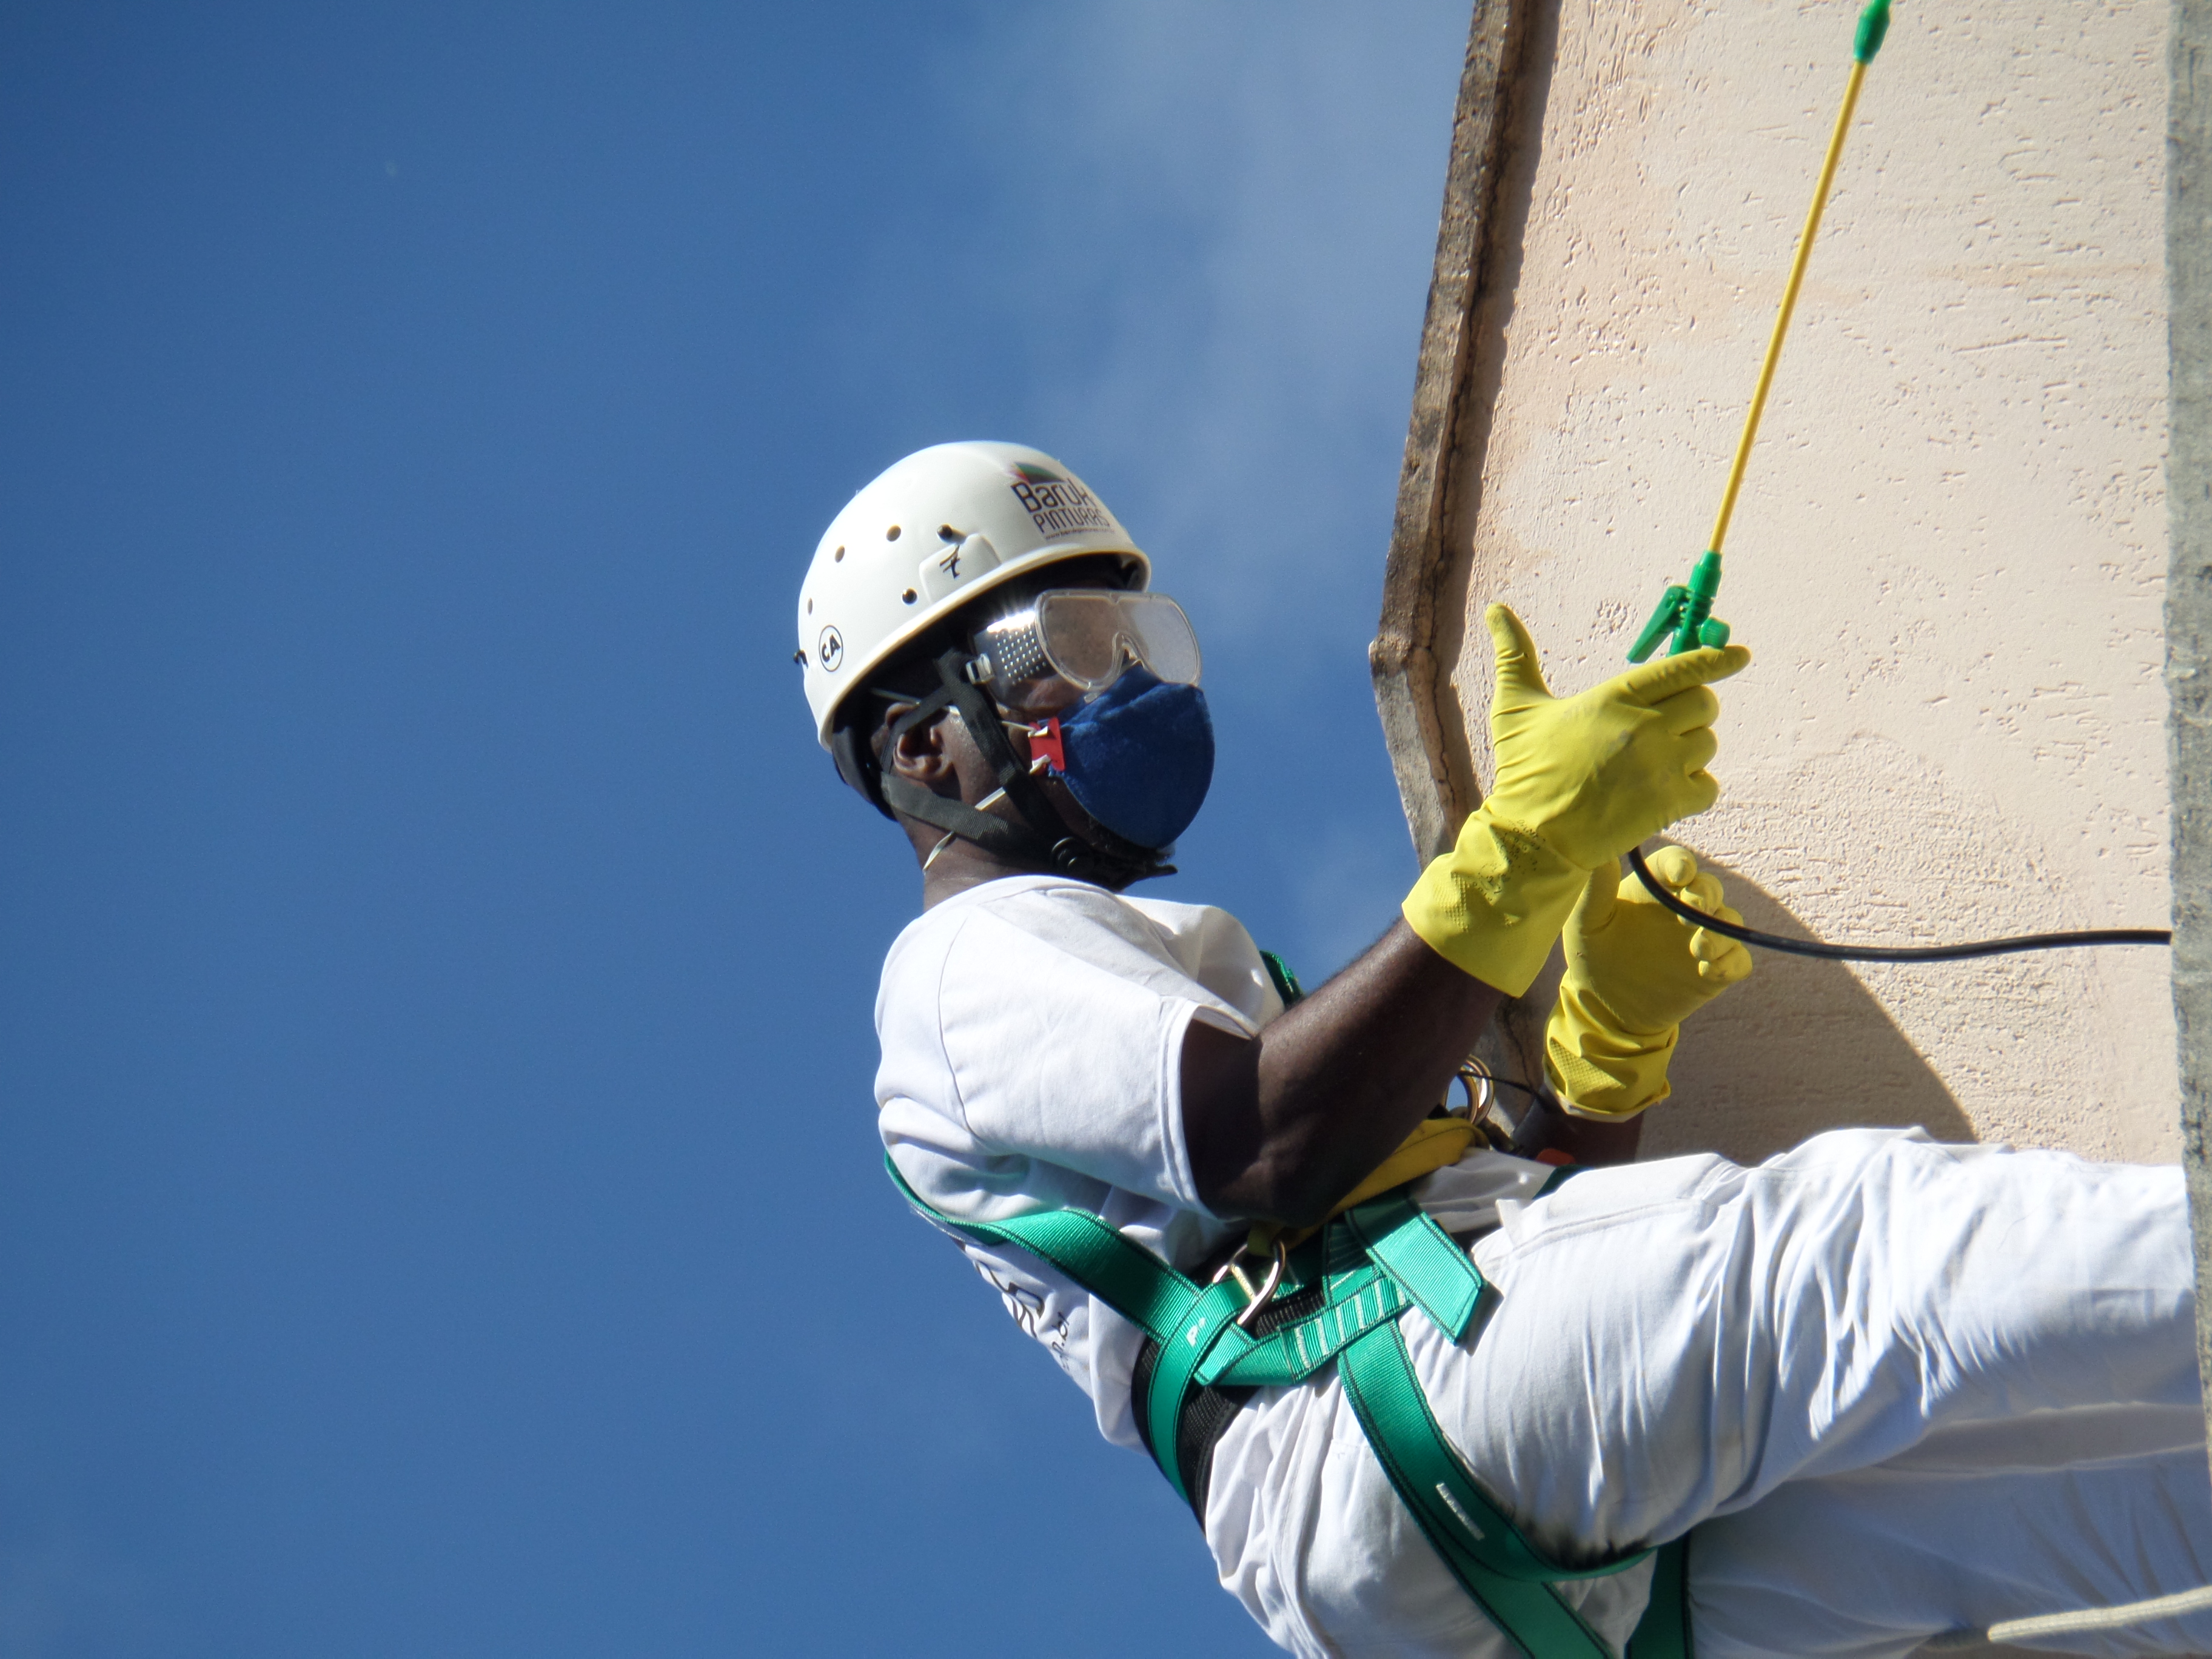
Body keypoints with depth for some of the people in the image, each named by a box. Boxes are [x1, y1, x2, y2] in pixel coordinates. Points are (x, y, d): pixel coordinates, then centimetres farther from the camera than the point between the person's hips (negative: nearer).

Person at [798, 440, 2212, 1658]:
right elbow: (1276, 1150, -12)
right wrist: (1521, 850, -11)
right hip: (1376, 1389, -9)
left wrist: (1615, 1031, 10)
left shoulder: (1169, 960, 40)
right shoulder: (971, 962, 10)